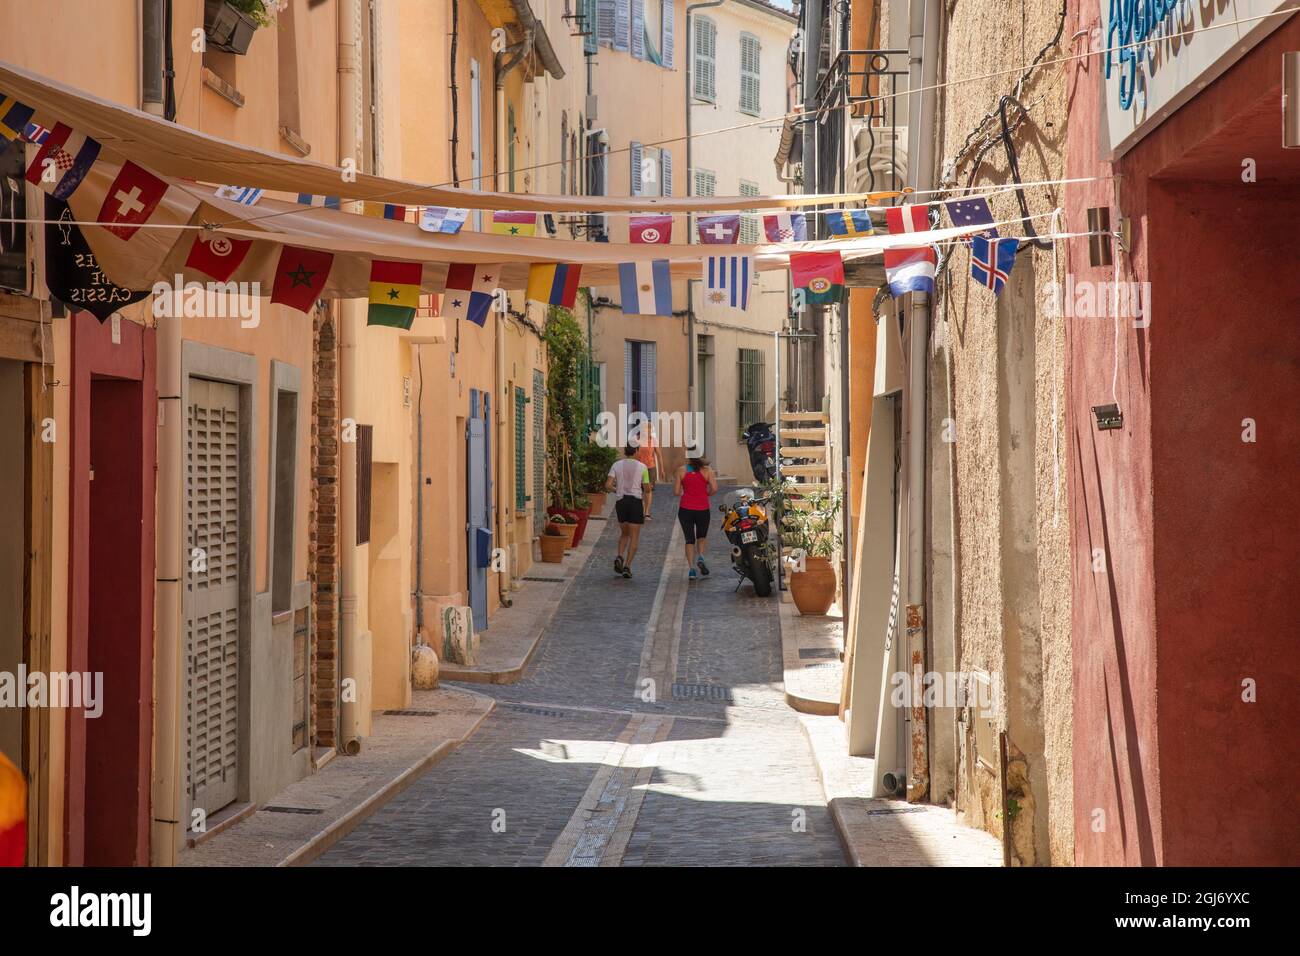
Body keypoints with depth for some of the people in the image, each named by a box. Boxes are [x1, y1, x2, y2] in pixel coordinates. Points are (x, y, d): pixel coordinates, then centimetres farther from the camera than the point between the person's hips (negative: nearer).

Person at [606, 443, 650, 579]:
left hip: (621, 501, 3)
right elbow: (647, 490, -1)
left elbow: (607, 485, -5)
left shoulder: (617, 465, 2)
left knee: (624, 534, 21)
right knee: (634, 538, 3)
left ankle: (619, 557, -4)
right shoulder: (642, 467, -3)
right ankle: (627, 566, -7)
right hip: (635, 502, -3)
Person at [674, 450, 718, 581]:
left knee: (689, 539, 8)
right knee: (701, 537, 21)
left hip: (685, 509, 0)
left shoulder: (681, 470, -3)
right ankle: (700, 557, -5)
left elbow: (676, 491, -4)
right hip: (703, 509, 1)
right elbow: (714, 489, -10)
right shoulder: (707, 470, -2)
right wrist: (706, 494, 11)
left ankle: (691, 568, -3)